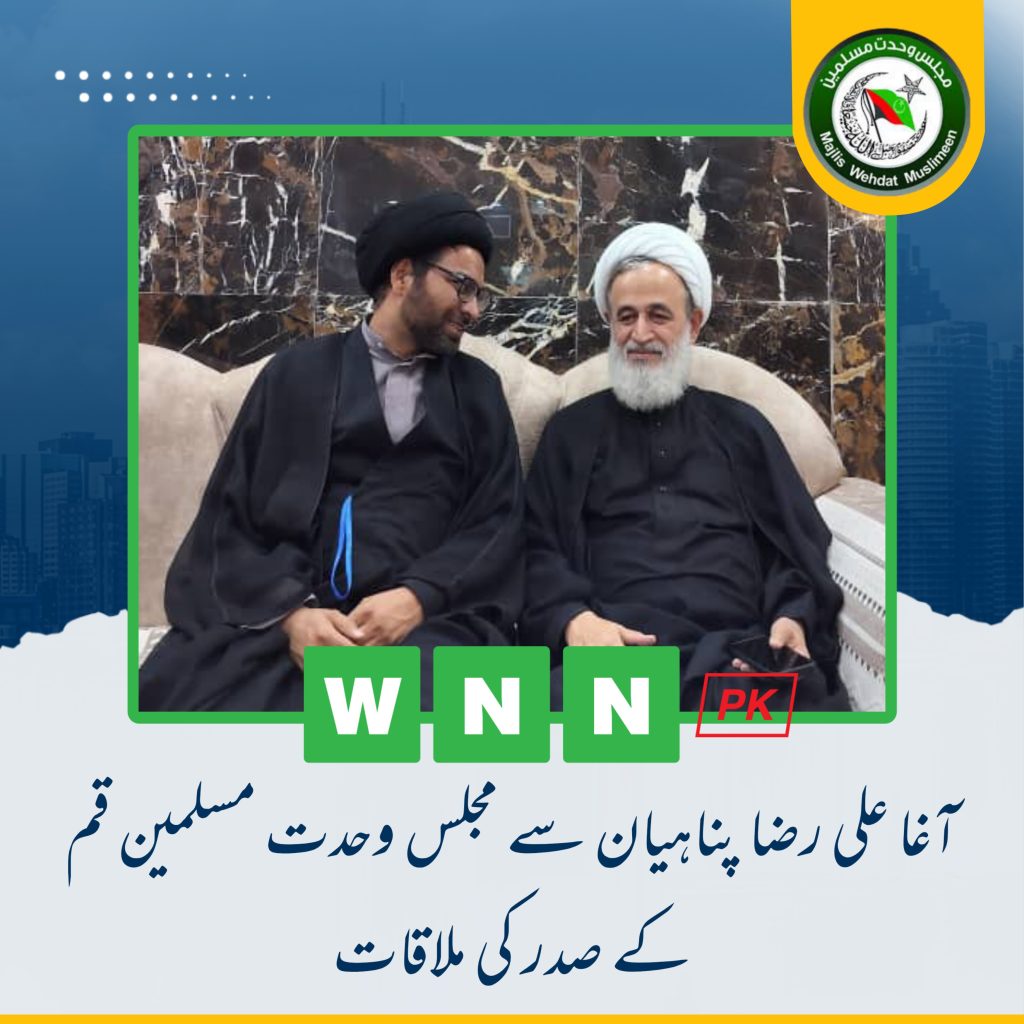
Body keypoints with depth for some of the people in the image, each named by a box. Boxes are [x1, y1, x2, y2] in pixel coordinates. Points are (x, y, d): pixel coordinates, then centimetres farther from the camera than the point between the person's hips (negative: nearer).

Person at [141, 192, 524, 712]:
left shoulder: (478, 388, 19)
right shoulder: (297, 372, 14)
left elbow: (498, 519, 8)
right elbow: (230, 512, 8)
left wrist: (417, 597, -11)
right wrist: (290, 610, -11)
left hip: (428, 617, 0)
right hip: (274, 612, 0)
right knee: (189, 693, -28)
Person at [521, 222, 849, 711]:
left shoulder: (741, 426, 24)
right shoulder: (573, 428, 20)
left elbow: (798, 543, 18)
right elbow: (538, 547, 9)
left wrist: (794, 618, -5)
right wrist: (574, 619, -13)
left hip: (737, 645, 2)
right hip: (616, 644, -1)